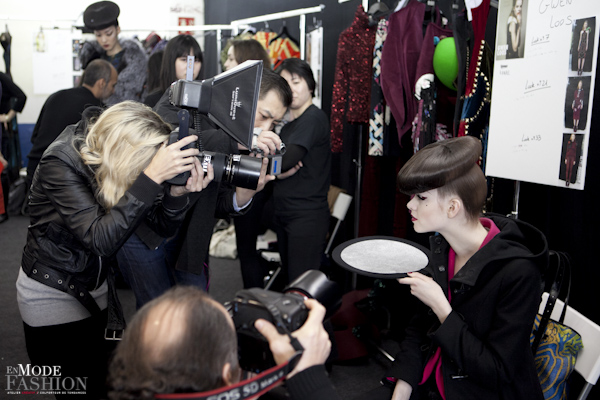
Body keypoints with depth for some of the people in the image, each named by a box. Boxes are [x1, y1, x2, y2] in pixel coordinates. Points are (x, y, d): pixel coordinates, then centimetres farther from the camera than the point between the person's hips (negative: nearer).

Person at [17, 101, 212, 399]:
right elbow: (100, 240, -38)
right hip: (51, 294, -5)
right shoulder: (60, 162, -27)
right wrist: (153, 176, -44)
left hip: (95, 290, 5)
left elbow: (164, 226, -8)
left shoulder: (121, 152, -12)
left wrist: (178, 191, -30)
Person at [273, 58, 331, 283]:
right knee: (289, 279, 17)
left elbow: (283, 160, -24)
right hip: (284, 213, 9)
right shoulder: (289, 122, 16)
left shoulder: (314, 118, -12)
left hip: (307, 216, -9)